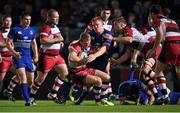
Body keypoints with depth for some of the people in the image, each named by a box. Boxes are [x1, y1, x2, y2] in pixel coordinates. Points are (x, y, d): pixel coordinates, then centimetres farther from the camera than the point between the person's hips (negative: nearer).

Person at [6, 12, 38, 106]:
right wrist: (14, 52, -20)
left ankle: (28, 97, 26)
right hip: (18, 56, -6)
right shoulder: (15, 30, -4)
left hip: (28, 57, 6)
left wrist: (36, 55, 15)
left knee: (31, 79, 7)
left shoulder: (31, 31, 12)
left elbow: (34, 43, 25)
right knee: (23, 76, -20)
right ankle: (27, 100, -25)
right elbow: (8, 43, -4)